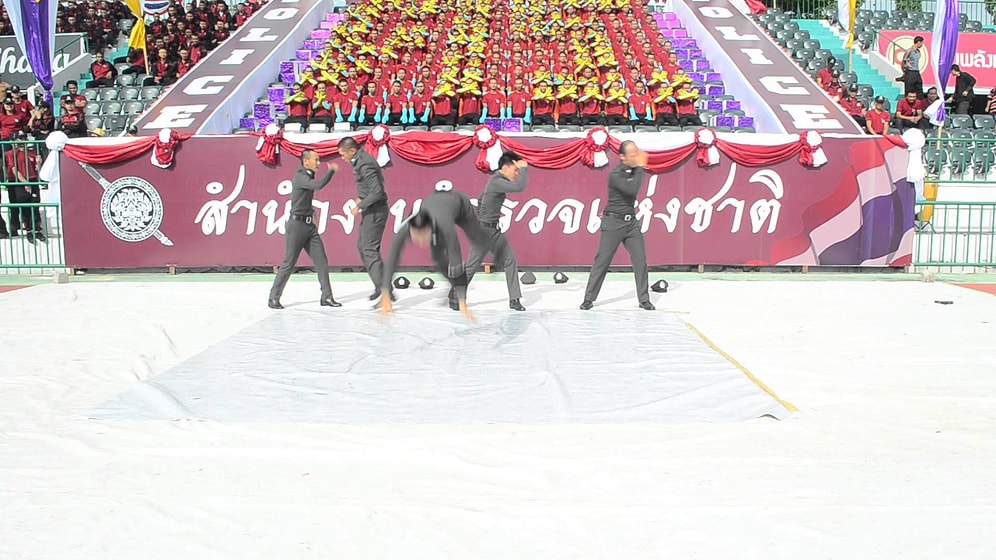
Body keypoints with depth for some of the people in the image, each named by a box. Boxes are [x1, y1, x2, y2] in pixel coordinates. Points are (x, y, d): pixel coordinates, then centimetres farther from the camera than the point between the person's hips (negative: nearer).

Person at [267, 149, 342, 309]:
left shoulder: (308, 177, 14)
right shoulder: (300, 177, -14)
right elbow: (319, 185, -30)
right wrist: (331, 170, -19)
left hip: (309, 225, 8)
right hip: (297, 224, -8)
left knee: (321, 261, 2)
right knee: (289, 263, -2)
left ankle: (327, 297, 4)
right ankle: (273, 298, 9)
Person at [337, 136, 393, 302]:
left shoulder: (365, 164, -22)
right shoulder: (361, 160, 10)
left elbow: (377, 192, -27)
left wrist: (360, 206, -17)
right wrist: (361, 197, 10)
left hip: (375, 211, -11)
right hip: (371, 210, 11)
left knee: (370, 250, -10)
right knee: (361, 246, 17)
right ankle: (380, 284, 21)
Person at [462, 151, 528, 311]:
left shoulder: (497, 181, 10)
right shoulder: (496, 182, -20)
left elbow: (480, 198, 22)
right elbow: (519, 187, -32)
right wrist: (524, 168, -19)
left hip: (494, 230, 10)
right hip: (484, 230, -10)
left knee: (510, 261, 4)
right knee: (471, 266, 1)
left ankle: (514, 300, 7)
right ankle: (454, 298, 17)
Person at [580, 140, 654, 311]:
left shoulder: (634, 171, 6)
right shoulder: (615, 175, -15)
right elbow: (632, 189, -29)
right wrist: (640, 167, -23)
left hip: (631, 221, 6)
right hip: (613, 222, -6)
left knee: (640, 260, 2)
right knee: (602, 261, 0)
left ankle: (644, 299, 11)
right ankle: (589, 298, 10)